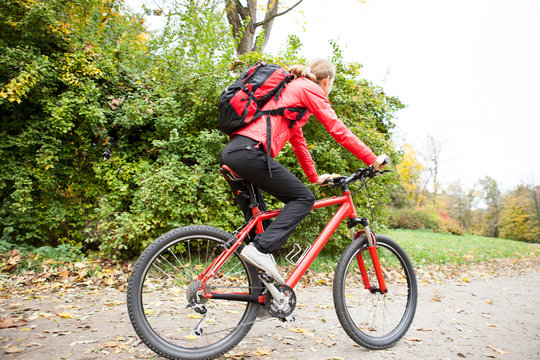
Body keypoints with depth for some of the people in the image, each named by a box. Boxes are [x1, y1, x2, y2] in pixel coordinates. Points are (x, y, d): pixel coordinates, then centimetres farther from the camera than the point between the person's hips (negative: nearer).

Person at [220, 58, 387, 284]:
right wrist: (373, 160, 10)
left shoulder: (290, 89, 32)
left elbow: (298, 141, 35)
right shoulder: (310, 89, 5)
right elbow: (339, 131, 1)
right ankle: (260, 249, -13)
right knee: (304, 198, -1)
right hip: (250, 152, -10)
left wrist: (315, 178, 39)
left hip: (230, 154, 10)